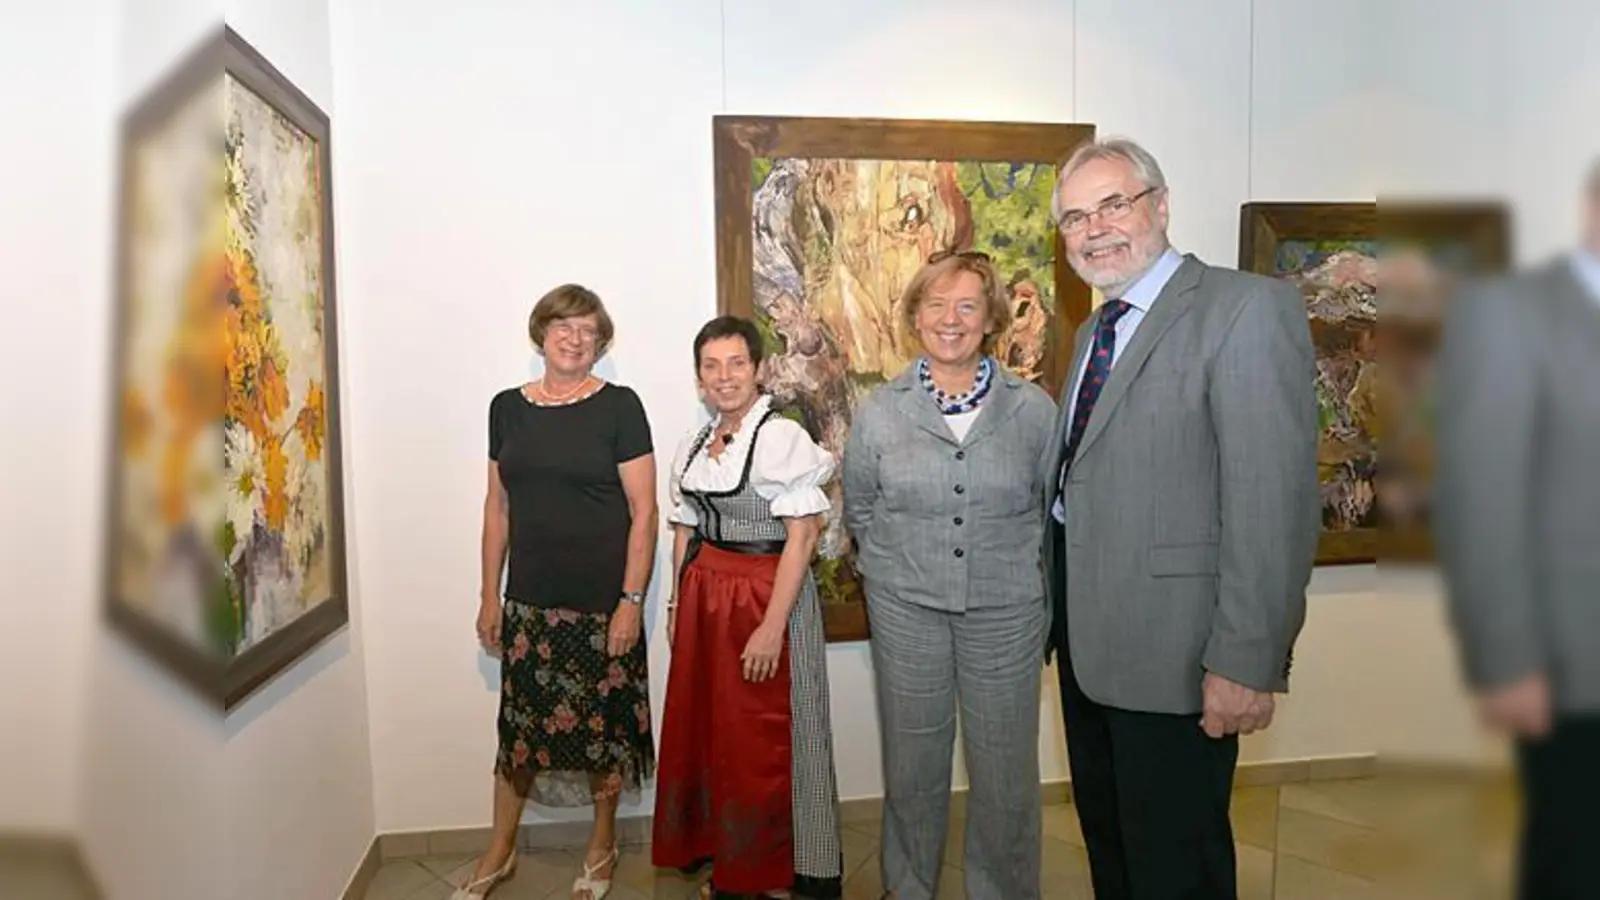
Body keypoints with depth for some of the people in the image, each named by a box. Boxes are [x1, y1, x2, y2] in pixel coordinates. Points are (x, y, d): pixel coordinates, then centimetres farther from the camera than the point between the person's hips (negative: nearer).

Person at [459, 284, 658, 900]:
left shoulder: (618, 406, -6)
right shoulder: (508, 407, 7)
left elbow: (644, 512, -7)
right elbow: (497, 507, 11)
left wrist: (631, 601, -12)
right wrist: (490, 595, 9)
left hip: (602, 602, -3)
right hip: (530, 601, 4)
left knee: (603, 727, 8)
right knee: (519, 724, 12)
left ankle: (602, 848, 30)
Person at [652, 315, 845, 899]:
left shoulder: (783, 437, -13)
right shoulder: (693, 446, 9)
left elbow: (801, 536, -17)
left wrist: (772, 626, -21)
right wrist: (678, 603, 12)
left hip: (767, 593, -7)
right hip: (704, 597, 7)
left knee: (763, 738, 2)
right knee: (703, 726, 14)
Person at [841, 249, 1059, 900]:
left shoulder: (1034, 409, -2)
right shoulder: (878, 411, 1)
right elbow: (859, 508, 12)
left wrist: (1037, 581, 3)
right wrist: (892, 567, 8)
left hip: (1006, 609, 0)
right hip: (905, 608, 1)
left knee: (1005, 768, 7)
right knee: (912, 765, 12)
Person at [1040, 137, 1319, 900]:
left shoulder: (1248, 308, -14)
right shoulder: (1095, 331, 14)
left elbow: (1274, 500, -21)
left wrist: (1247, 662, -23)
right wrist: (1053, 612, 12)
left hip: (1171, 649, -8)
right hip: (1086, 637, 8)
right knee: (1106, 836, 23)